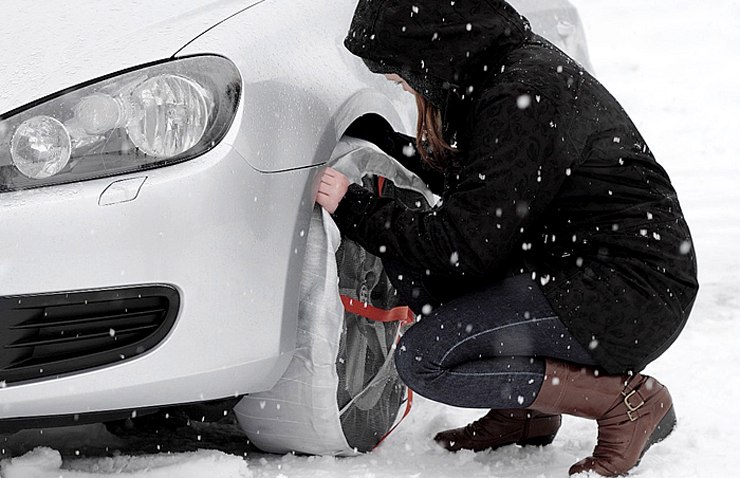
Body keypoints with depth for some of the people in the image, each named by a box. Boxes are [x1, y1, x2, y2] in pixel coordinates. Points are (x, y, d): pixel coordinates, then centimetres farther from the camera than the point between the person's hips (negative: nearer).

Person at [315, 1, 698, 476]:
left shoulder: (523, 96, -22)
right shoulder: (511, 66, 8)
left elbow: (467, 243, -22)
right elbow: (468, 186, 24)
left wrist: (354, 209, -12)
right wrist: (372, 137, 22)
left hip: (632, 301, -10)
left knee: (423, 359, -14)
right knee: (409, 260, 6)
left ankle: (627, 402, -6)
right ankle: (522, 414, 13)